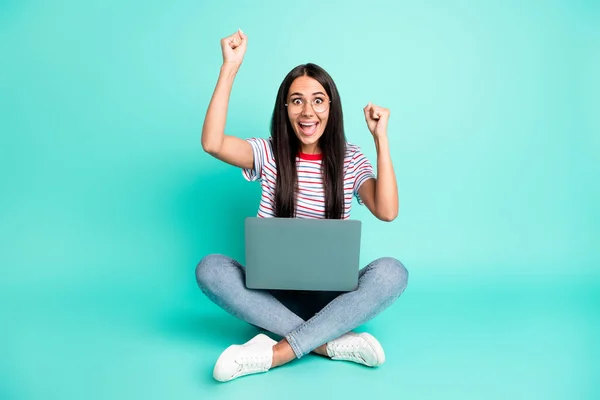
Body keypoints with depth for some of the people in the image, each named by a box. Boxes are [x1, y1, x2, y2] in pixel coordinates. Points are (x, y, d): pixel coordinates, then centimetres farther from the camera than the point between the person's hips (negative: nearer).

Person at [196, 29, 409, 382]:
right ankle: (334, 342, -30)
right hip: (273, 290, 1)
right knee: (210, 268, -27)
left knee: (392, 272, -29)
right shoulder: (269, 154, 0)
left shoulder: (351, 161, 0)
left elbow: (387, 211, -16)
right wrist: (230, 67, -17)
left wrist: (381, 139, -17)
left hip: (330, 294, 0)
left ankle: (274, 353, -32)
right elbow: (213, 143, -19)